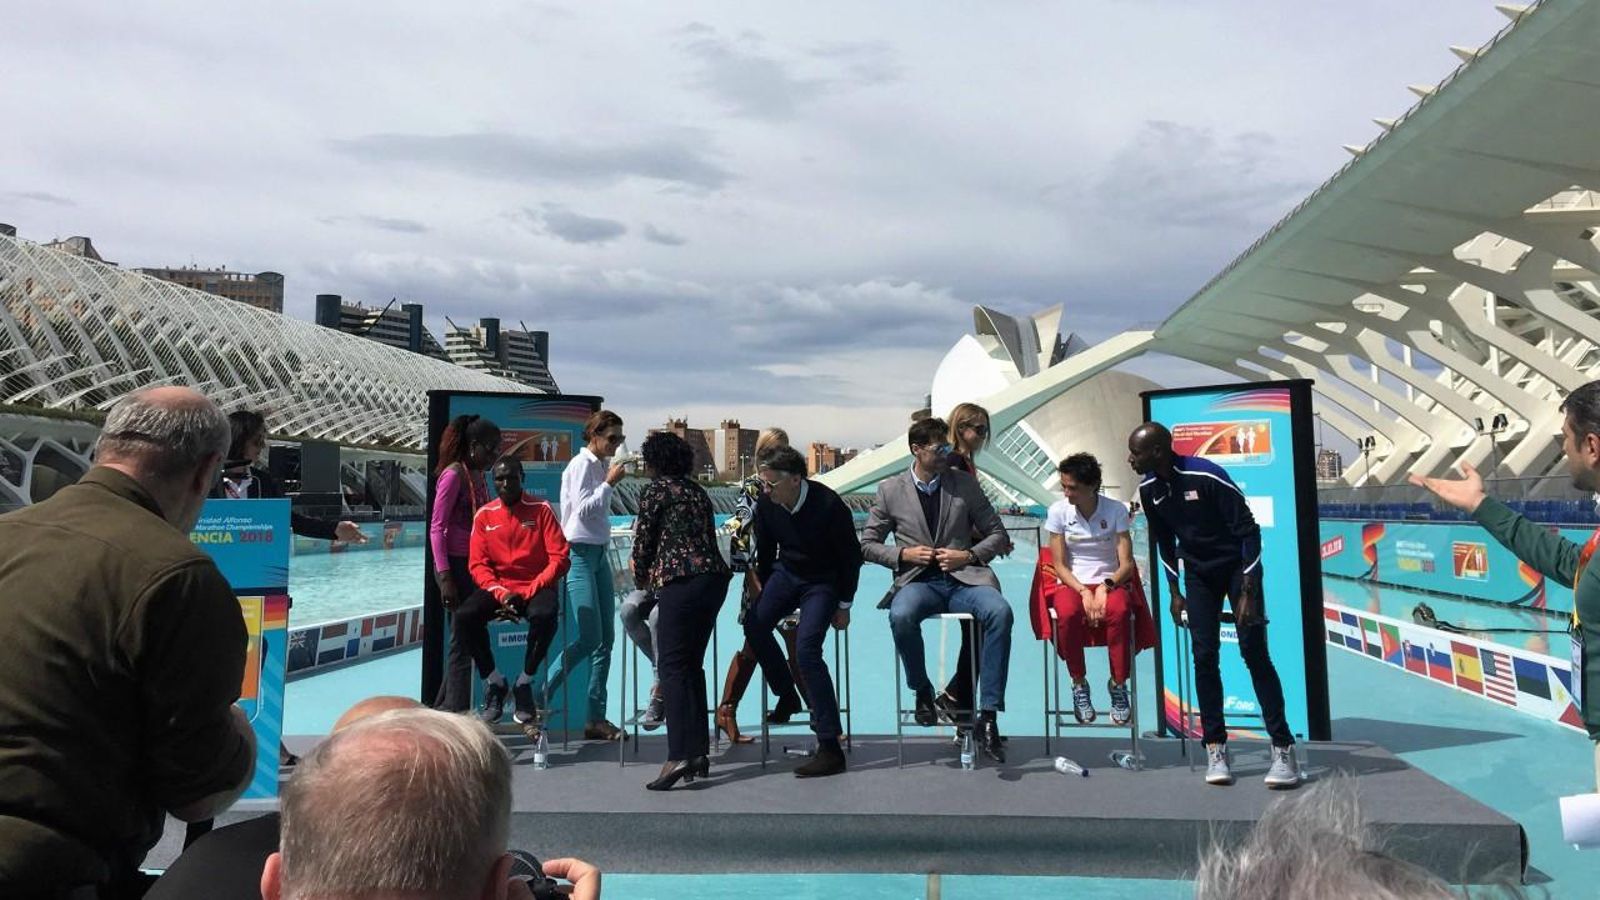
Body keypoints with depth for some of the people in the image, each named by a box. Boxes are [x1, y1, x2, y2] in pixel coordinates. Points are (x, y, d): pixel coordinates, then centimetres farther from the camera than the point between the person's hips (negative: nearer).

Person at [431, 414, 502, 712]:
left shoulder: (478, 475, 13)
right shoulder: (454, 474, -12)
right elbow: (436, 528, -15)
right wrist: (445, 578, -20)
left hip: (474, 564, 9)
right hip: (456, 564, -9)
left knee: (465, 638, 13)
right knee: (464, 639, -5)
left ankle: (443, 707, 25)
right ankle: (457, 710, 3)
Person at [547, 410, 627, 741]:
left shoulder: (601, 465, 15)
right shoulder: (581, 464, -9)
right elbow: (583, 510, -18)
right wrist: (610, 483, -15)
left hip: (599, 554, 9)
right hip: (580, 554, -9)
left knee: (606, 638, 5)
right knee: (589, 639, -11)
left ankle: (595, 719, 9)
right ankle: (536, 699, 2)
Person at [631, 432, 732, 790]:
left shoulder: (655, 490, 2)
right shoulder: (697, 491, 21)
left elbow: (644, 541, 3)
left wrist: (641, 581, 21)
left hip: (681, 582, -7)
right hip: (715, 577, 8)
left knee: (673, 667, -8)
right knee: (692, 665, 12)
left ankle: (679, 756, -17)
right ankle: (699, 752, 12)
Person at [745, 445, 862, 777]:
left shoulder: (829, 505, -22)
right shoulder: (766, 507, -8)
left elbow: (850, 556, -10)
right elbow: (764, 554, 8)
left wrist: (844, 605, -6)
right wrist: (767, 598, 10)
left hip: (822, 582, -5)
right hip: (786, 573, 5)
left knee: (807, 647, -23)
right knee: (754, 625, -21)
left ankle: (830, 746, -18)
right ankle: (787, 697, 3)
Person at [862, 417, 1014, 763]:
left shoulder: (965, 484, 10)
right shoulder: (890, 490, 7)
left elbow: (998, 535, 14)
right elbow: (867, 545, 11)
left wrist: (969, 555, -4)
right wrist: (903, 554, -7)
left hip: (963, 578, 1)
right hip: (919, 580, -1)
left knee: (1000, 611, -31)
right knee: (900, 615, -36)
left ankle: (988, 716, -25)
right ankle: (922, 692, -6)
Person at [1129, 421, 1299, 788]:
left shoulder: (1207, 476, -24)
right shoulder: (1149, 490, -6)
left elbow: (1248, 530, -18)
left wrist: (1248, 593, -20)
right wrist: (1175, 593, 8)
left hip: (1237, 564, -5)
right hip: (1198, 572, 5)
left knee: (1254, 654, -7)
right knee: (1205, 657, -2)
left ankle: (1283, 747, -1)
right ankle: (1215, 747, 4)